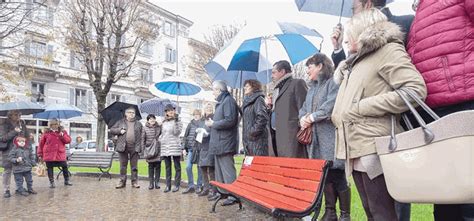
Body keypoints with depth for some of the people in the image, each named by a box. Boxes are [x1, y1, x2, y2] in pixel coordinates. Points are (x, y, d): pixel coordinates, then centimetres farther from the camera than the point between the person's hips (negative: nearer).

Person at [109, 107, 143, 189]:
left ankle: (134, 182, 11)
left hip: (134, 147, 0)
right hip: (123, 147, 0)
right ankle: (122, 181, 13)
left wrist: (140, 146, 2)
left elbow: (142, 135, 12)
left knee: (134, 166, 4)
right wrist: (119, 131, -8)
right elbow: (112, 130, 10)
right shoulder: (120, 122, 12)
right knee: (123, 165, 5)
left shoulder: (138, 124, 13)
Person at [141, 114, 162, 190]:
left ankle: (157, 182, 12)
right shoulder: (145, 128, 2)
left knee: (158, 166, 3)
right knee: (151, 166, 4)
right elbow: (143, 139, 4)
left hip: (158, 149, 1)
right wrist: (143, 149, 0)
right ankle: (151, 183, 11)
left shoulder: (159, 127, 4)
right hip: (149, 149, -1)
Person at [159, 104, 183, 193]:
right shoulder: (164, 123, 16)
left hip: (175, 147, -5)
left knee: (177, 167, 0)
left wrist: (175, 121, -19)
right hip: (165, 147, 5)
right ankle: (168, 185, 14)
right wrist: (160, 139, 12)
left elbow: (177, 132, -14)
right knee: (167, 167, 9)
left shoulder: (178, 121, 0)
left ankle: (176, 185, 5)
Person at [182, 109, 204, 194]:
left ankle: (199, 186, 13)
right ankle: (191, 186, 9)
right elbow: (185, 136, 12)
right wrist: (184, 148, 9)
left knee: (199, 168, 4)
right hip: (191, 148, 3)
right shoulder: (190, 124, 11)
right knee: (188, 167, -1)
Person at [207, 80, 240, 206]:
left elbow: (229, 120, -22)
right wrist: (212, 123, 9)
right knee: (219, 170, 15)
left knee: (227, 170, -8)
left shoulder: (228, 101, -11)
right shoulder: (221, 102, 20)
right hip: (219, 143, 11)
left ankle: (233, 196, -5)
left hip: (225, 143, -11)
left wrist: (213, 124, -12)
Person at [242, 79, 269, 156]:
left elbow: (263, 117, -21)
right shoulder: (247, 100, 19)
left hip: (257, 139, -9)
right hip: (248, 139, 9)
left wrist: (254, 131, -18)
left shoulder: (258, 99, -7)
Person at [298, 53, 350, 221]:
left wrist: (312, 117, -12)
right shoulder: (312, 88, 21)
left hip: (331, 138, -8)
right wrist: (303, 118, -3)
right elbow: (304, 109, 18)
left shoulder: (334, 82, -5)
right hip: (316, 139, 8)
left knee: (337, 175, -3)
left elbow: (332, 105, -19)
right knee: (324, 176, 11)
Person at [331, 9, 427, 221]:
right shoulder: (355, 61, 24)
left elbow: (416, 89, -16)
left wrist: (362, 107, -16)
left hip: (374, 147, -8)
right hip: (356, 148, 8)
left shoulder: (388, 49, -2)